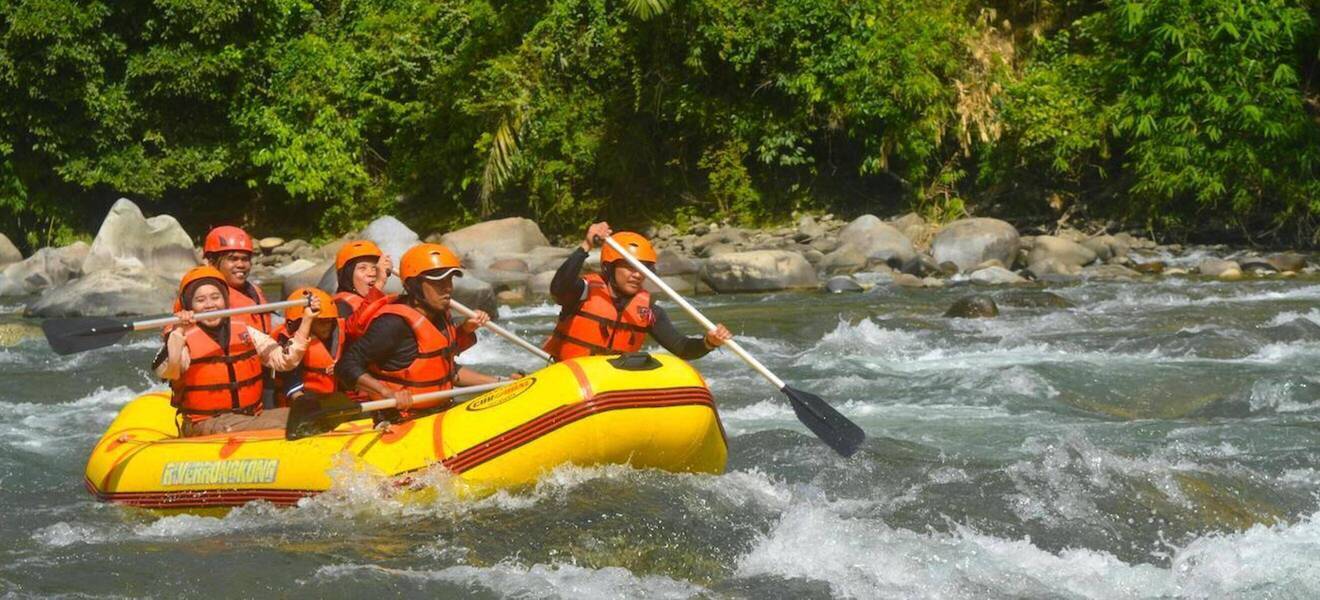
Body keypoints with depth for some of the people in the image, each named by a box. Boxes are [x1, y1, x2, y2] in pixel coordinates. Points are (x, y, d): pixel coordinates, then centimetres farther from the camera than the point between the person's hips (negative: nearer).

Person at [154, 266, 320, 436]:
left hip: (252, 416, 6)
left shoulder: (245, 332, 13)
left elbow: (285, 360, 10)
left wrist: (307, 319, 5)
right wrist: (178, 331, -35)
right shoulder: (185, 339, -4)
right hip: (206, 425, -6)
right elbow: (165, 371, -24)